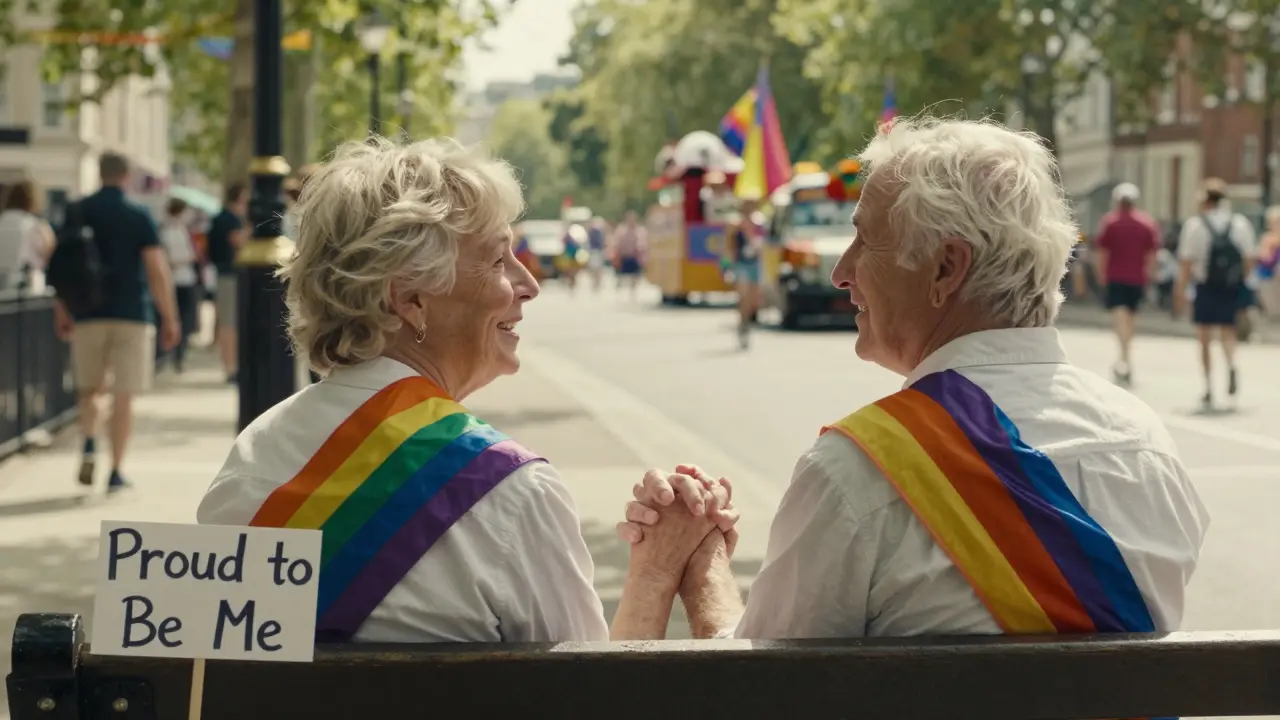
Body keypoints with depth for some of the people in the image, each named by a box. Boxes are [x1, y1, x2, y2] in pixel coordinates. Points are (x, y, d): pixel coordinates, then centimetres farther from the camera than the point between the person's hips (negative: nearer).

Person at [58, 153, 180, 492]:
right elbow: (157, 270, -7)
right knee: (123, 397, 3)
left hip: (89, 314, 2)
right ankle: (116, 472, 1)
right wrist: (169, 318, -2)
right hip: (132, 314, -2)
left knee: (89, 388, 18)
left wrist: (61, 311, 15)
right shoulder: (139, 216, -3)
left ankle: (89, 444, -6)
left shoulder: (78, 212, 2)